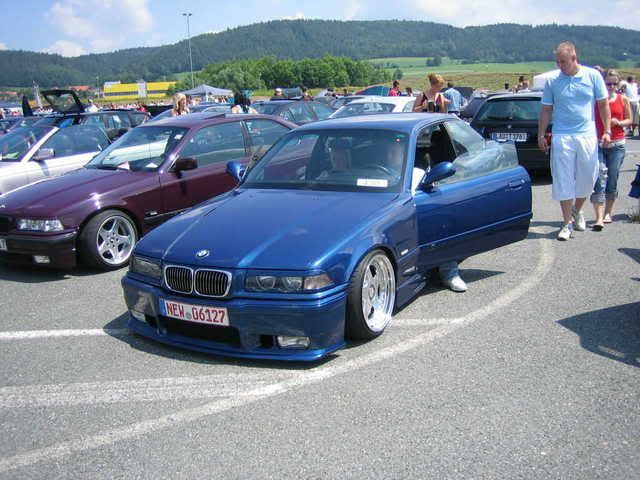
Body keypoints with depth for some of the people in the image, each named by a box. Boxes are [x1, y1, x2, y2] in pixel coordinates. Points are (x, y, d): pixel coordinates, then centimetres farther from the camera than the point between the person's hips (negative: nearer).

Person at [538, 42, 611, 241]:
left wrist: (607, 130, -1)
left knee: (587, 179, 9)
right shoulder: (552, 81, 1)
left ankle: (577, 211, 34)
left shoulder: (593, 76, 1)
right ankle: (568, 223, 6)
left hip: (588, 136, 1)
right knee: (563, 181, -2)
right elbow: (546, 110, 8)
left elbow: (603, 105, 6)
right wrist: (541, 135, 4)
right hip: (562, 137, -1)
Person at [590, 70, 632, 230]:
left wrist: (619, 123, -6)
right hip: (598, 144, -2)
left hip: (617, 145, 2)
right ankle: (599, 218, -16)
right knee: (599, 180, -11)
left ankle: (608, 213, 23)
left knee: (612, 180, 6)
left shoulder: (623, 100, 6)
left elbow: (629, 120, 13)